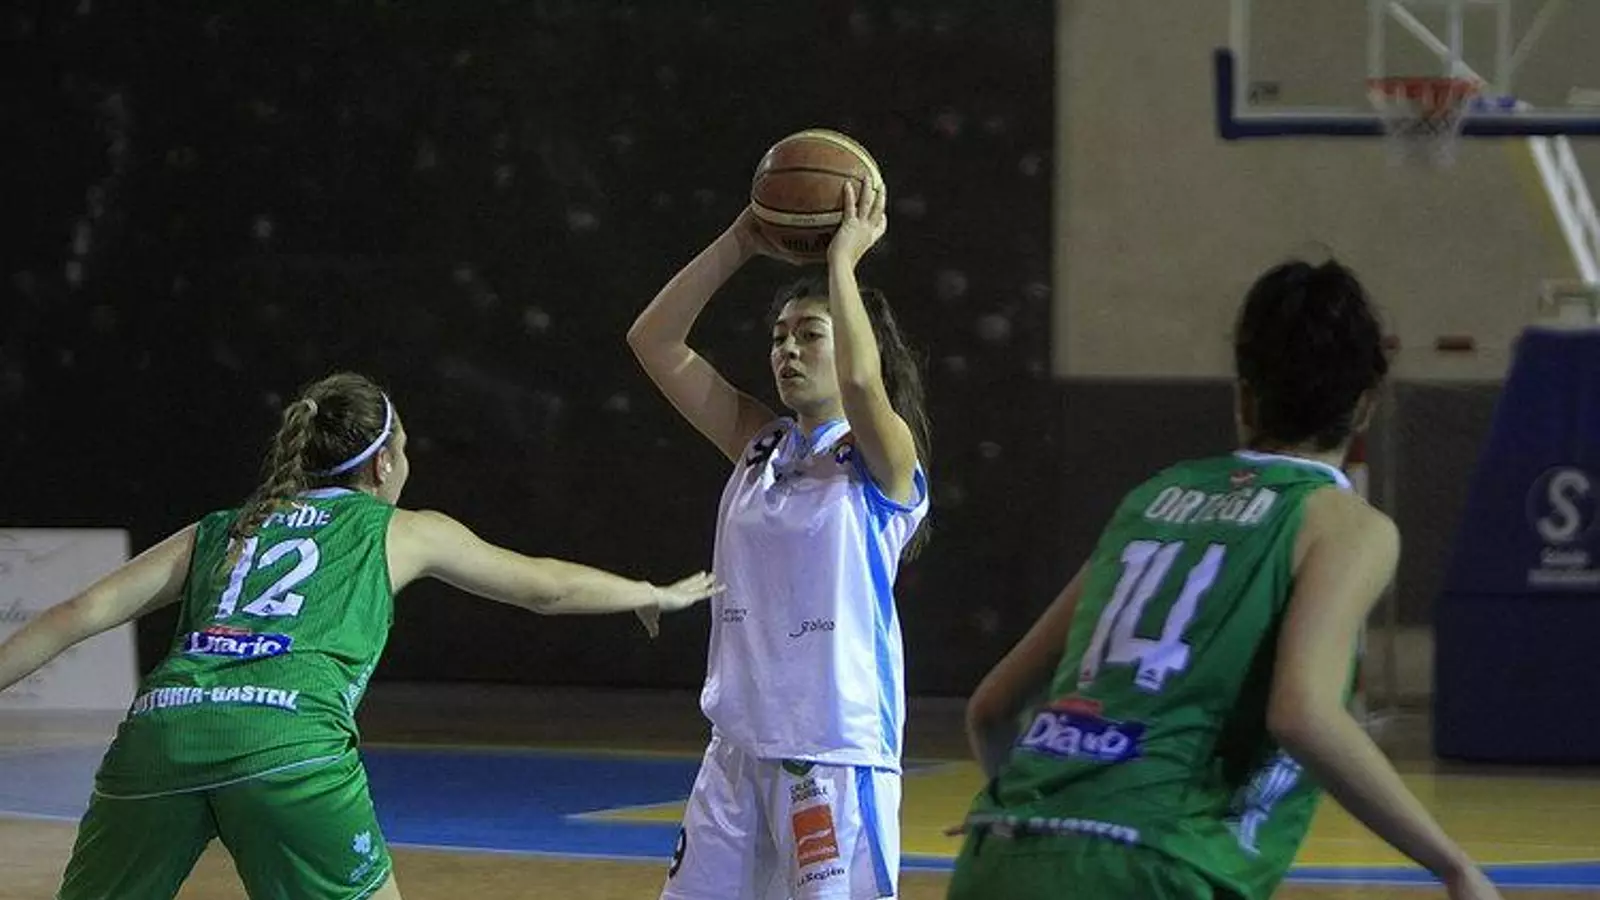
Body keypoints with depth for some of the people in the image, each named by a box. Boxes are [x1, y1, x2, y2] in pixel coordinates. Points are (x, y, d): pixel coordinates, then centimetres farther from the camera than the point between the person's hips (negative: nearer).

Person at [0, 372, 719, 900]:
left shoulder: (216, 534, 29)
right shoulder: (403, 532, 25)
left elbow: (83, 614, 17)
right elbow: (547, 588, 36)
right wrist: (659, 596, 52)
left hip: (160, 724, 3)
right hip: (287, 739, -3)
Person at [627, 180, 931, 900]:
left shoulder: (884, 460, -5)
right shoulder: (761, 446, 12)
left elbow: (861, 381, -29)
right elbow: (653, 341, 8)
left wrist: (843, 259, -18)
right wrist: (739, 245, 1)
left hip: (837, 752, -7)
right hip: (740, 745, 7)